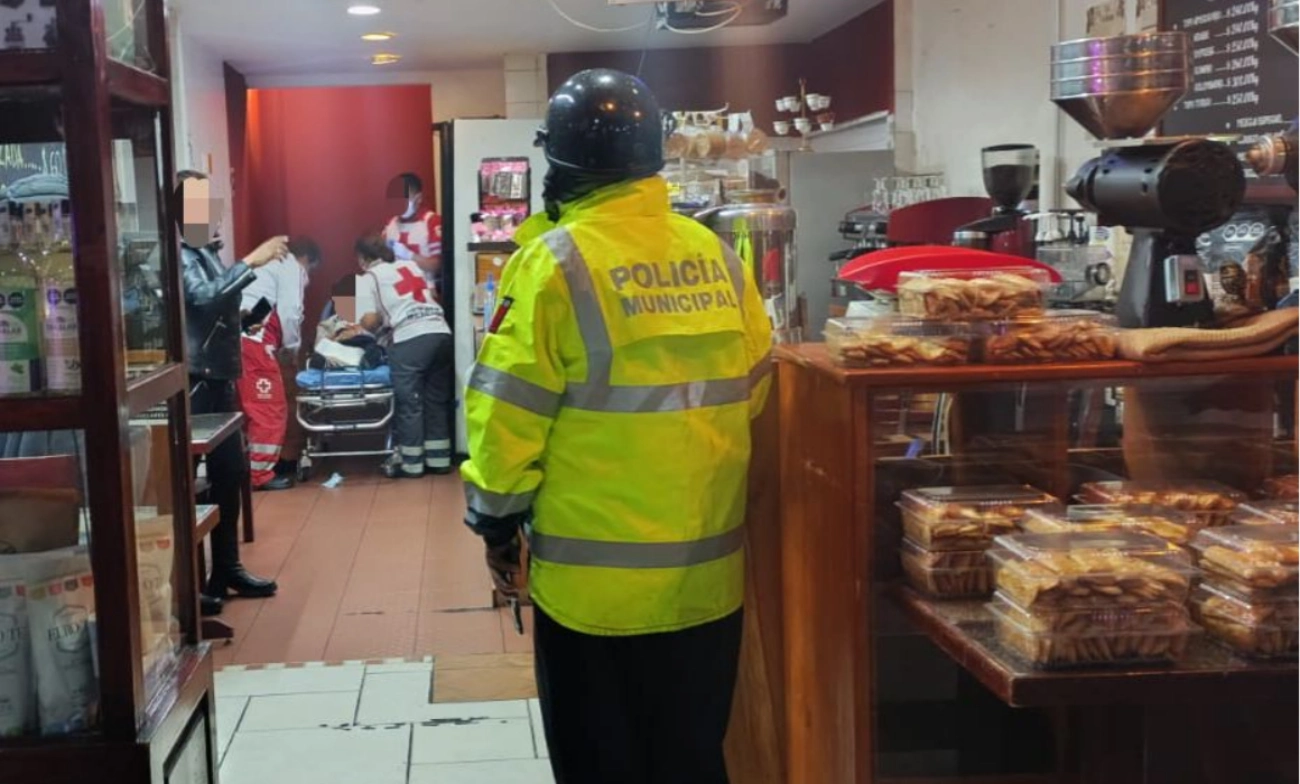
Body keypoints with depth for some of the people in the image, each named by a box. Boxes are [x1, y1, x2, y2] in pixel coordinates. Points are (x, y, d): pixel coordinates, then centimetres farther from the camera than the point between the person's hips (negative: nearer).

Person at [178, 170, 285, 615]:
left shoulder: (208, 253, 13)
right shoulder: (178, 256, -13)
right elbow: (205, 296, -29)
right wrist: (251, 261, -27)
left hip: (220, 380, 10)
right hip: (194, 383, -10)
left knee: (230, 473, 15)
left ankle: (227, 569, 26)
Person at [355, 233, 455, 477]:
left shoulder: (367, 279, 9)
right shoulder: (411, 265, 24)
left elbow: (369, 320, -1)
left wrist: (382, 322, 20)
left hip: (410, 340, -5)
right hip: (441, 333, 5)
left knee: (408, 402, 5)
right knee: (437, 400, 14)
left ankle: (412, 464, 9)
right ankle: (439, 459, 18)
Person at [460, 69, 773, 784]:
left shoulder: (556, 262, -13)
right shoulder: (718, 257, 2)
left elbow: (509, 413, -13)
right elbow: (752, 390, 7)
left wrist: (497, 520, 1)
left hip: (595, 577, -5)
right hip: (708, 569, 5)